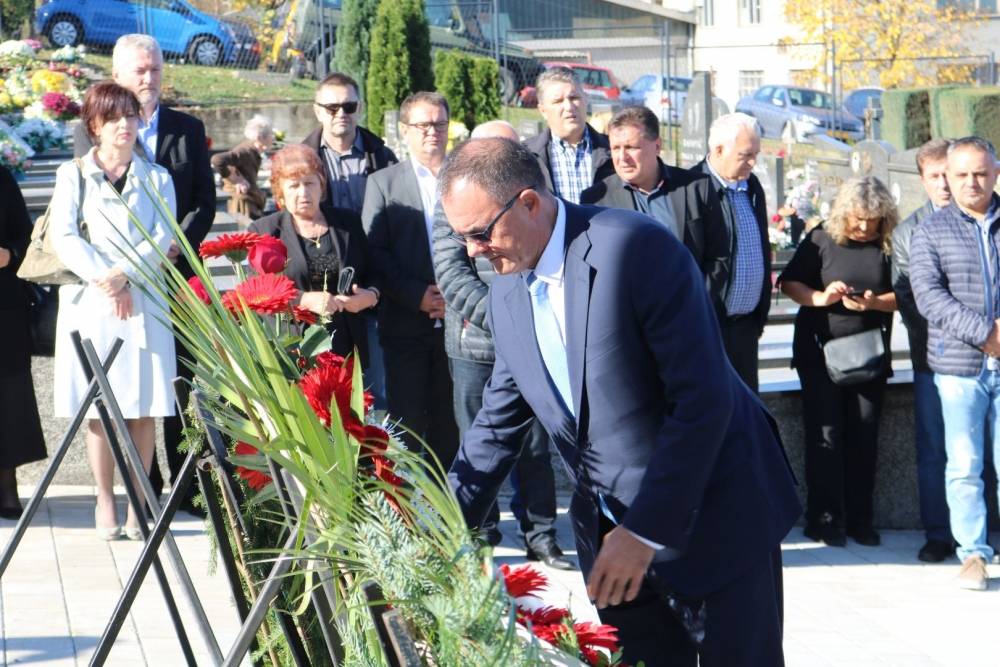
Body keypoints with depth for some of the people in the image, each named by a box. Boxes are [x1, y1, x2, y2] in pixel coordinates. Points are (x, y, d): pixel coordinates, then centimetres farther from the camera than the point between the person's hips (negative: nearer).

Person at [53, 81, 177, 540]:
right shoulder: (72, 175, 9)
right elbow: (63, 237, -2)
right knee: (98, 407, -1)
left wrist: (123, 274, -14)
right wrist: (104, 281, -14)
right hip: (90, 302, -1)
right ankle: (105, 502, 5)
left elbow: (163, 239, 1)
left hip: (144, 304, 1)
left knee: (143, 407, -2)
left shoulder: (156, 177, 11)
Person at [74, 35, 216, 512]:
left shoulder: (188, 129, 10)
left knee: (184, 384, 2)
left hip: (179, 272, 2)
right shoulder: (90, 132, 2)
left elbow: (205, 200, 7)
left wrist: (178, 245, -10)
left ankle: (189, 487, 8)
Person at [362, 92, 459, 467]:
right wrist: (417, 295, -12)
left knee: (450, 421, 6)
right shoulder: (383, 182, 5)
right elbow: (373, 252, -2)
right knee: (407, 421, -1)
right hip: (406, 323, -1)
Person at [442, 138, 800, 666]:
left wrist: (645, 531, -22)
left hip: (716, 515, -6)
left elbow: (703, 398, -23)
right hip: (613, 530, 6)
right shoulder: (506, 294, 2)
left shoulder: (637, 247, -21)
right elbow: (499, 420, 12)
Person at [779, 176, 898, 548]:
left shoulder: (888, 246, 0)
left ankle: (860, 520, 13)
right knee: (825, 435, -3)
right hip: (819, 351, -2)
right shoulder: (822, 240, -3)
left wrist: (874, 302, -19)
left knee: (864, 436, 5)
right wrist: (819, 297, -17)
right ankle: (824, 519, 3)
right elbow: (789, 283, 0)